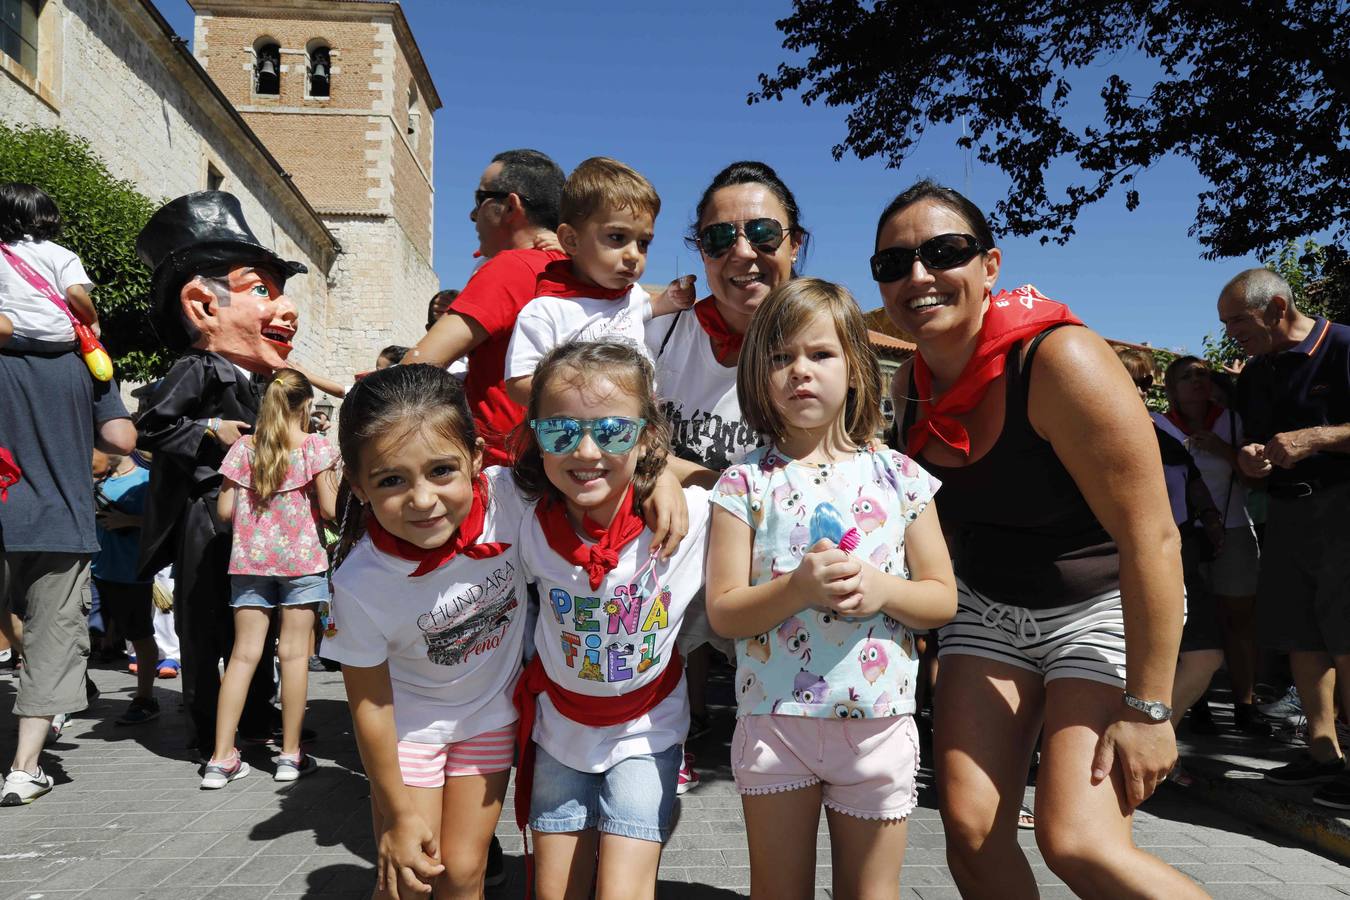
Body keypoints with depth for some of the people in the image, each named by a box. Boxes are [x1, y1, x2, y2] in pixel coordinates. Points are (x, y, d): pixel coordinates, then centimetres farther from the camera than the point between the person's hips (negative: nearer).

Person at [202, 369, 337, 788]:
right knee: (294, 652, 2)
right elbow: (330, 509, -9)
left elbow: (224, 510, 3)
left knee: (244, 652, 6)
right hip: (301, 559, -3)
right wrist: (334, 487, 11)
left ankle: (221, 757, 7)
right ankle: (291, 754, 8)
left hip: (249, 559, 3)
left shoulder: (243, 447, 5)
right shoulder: (315, 447, -5)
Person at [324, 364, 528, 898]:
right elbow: (369, 701, -16)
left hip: (493, 709, 2)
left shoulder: (509, 496, -30)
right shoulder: (361, 583, -30)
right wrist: (398, 813, -6)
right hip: (410, 720, -1)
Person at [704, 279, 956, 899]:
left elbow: (943, 598, 4)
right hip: (774, 720, 0)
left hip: (878, 722, 1)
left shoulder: (898, 477, 1)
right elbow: (723, 612, -6)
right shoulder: (745, 484, -3)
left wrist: (884, 589, -16)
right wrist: (799, 587, -22)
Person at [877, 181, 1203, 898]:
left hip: (1103, 606, -5)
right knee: (970, 830, -4)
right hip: (987, 607, 6)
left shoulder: (1059, 361, -25)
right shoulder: (909, 387, -4)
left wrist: (1146, 707, -22)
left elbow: (1152, 539, -25)